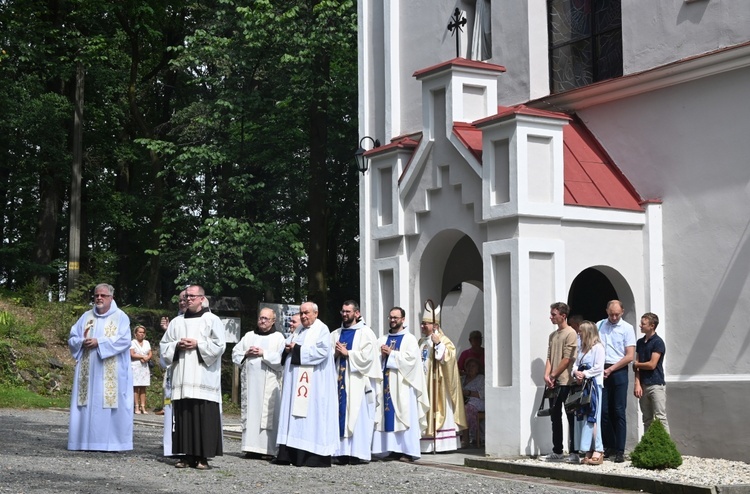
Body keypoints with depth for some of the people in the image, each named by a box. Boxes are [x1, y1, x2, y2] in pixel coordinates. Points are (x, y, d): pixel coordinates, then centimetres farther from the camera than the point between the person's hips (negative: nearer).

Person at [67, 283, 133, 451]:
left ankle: (112, 442, -4)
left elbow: (124, 340, -11)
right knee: (89, 404, 1)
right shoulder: (86, 317, 15)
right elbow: (72, 339, 12)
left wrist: (99, 342, -16)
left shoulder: (120, 317, 3)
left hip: (112, 373, -4)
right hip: (88, 372, 4)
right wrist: (82, 342, -11)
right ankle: (88, 440, 4)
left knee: (112, 405, -6)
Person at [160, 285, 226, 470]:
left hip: (203, 378, -4)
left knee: (204, 418, -7)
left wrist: (197, 345, -11)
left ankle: (202, 457, -5)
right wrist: (177, 346, -3)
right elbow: (164, 345, 16)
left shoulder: (212, 320, 5)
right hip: (182, 378, 4)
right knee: (183, 417, 1)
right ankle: (186, 455, 5)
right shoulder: (176, 322, 17)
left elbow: (219, 345, -4)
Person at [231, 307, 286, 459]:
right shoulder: (249, 336, 20)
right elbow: (235, 353, 17)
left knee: (267, 413, -9)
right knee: (250, 411, -2)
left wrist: (263, 353, -10)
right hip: (250, 380, 4)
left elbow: (281, 358, -5)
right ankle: (251, 448, -1)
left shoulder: (278, 337, 9)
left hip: (268, 382, -3)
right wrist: (246, 353, -1)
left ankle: (267, 448, -10)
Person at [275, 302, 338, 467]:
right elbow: (286, 345, 22)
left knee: (311, 414, -10)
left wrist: (297, 349, -13)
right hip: (295, 380, 8)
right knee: (292, 412, 3)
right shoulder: (298, 331, 21)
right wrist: (288, 348, -3)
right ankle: (289, 454, 3)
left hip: (313, 383, -8)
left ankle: (315, 455, -10)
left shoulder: (322, 330, -3)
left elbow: (322, 351, -16)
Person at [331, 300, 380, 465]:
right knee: (341, 414, 0)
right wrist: (336, 353, -4)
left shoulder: (365, 333, 1)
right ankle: (342, 452, 1)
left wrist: (347, 353, -9)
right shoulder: (336, 334, 19)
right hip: (340, 380, 5)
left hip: (358, 381, -5)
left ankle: (358, 453, -6)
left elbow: (367, 356, -10)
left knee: (358, 416, -7)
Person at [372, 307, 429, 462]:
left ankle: (408, 450, -7)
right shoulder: (382, 339, 18)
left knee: (404, 414, -7)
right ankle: (393, 449, 1)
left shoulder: (410, 339, 4)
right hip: (385, 383, 4)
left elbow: (411, 358, -10)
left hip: (402, 384, -4)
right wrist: (382, 354, -8)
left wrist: (391, 353, -8)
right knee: (387, 415, -1)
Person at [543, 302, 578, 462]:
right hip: (553, 383, 8)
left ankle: (574, 452, 1)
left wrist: (553, 375, -9)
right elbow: (549, 357, 13)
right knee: (555, 416, 10)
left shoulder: (570, 333, -8)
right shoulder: (552, 335, 16)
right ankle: (557, 451, 16)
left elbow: (567, 359, -12)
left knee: (571, 417, -3)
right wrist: (547, 375, -3)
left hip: (566, 382, -8)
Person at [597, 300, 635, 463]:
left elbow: (630, 356, -3)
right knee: (604, 410, 2)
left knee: (619, 412, -3)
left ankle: (620, 450, -1)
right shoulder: (599, 326, 10)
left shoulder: (627, 328, 2)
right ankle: (609, 446, 13)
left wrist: (610, 369, -8)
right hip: (601, 372, 3)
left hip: (618, 372, -3)